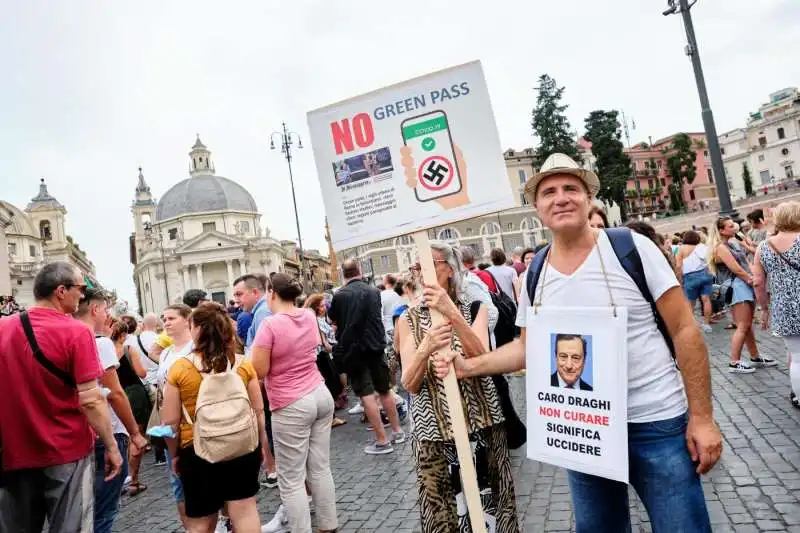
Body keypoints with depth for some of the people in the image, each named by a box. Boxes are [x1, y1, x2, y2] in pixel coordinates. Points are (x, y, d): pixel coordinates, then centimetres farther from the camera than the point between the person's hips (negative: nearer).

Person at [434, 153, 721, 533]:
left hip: (656, 424, -3)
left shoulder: (631, 248, -11)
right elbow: (528, 347, 10)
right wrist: (468, 366, -4)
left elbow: (684, 330, -8)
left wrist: (701, 418, -10)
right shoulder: (534, 275, 0)